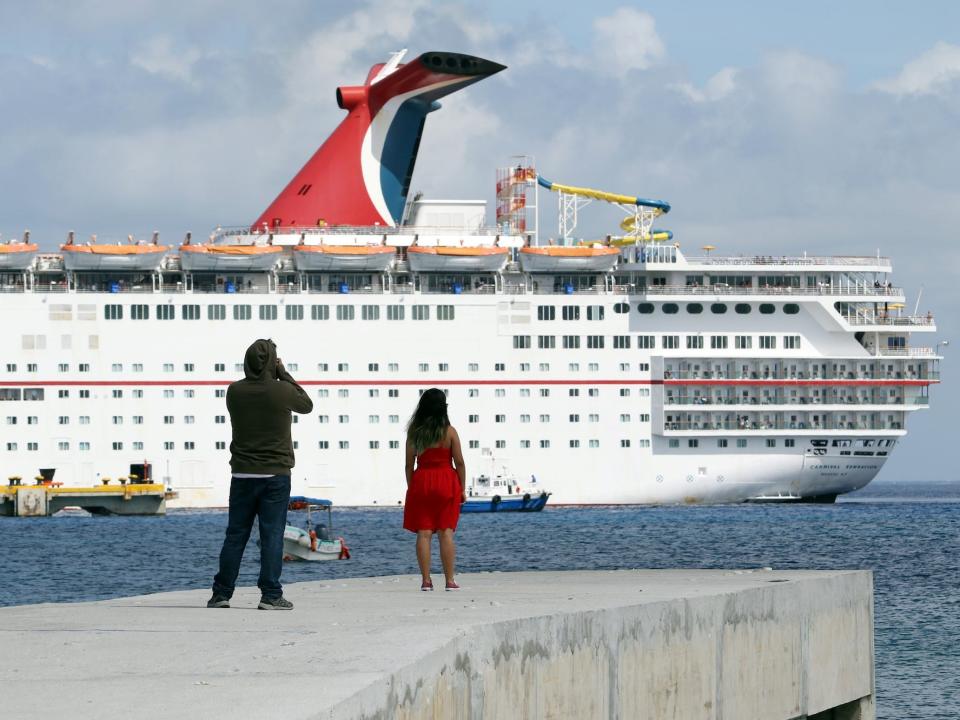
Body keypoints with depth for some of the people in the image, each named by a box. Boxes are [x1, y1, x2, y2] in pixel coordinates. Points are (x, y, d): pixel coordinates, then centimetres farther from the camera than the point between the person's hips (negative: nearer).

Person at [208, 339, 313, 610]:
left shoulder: (235, 391, -3)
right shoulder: (281, 391, -11)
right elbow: (307, 404, 8)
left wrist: (277, 376, 13)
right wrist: (283, 374, 10)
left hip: (243, 475, 3)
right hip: (276, 474, -3)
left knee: (235, 535, 8)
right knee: (272, 536, -2)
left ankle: (221, 593, 10)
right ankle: (270, 595, -5)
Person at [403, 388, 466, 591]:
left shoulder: (414, 432, 1)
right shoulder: (449, 431, -4)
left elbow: (409, 464, 3)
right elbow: (459, 462, -3)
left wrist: (410, 487, 11)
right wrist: (463, 489, 5)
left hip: (421, 482, 1)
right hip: (446, 481, -1)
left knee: (424, 533, 2)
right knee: (446, 532, 1)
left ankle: (426, 580, -2)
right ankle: (450, 580, -1)